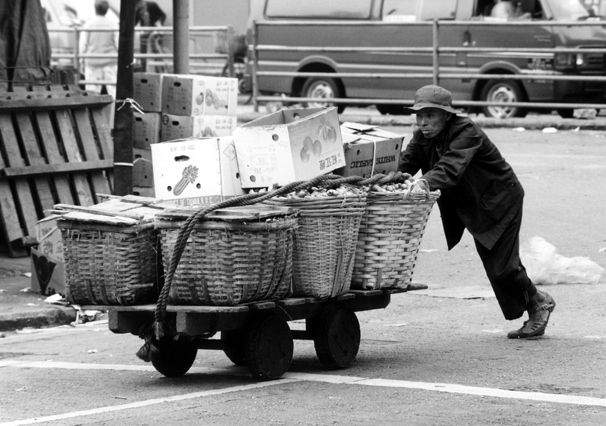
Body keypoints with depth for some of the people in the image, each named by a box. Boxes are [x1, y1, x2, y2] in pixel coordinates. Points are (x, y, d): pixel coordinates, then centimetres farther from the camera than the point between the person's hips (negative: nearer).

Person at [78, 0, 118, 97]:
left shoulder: (88, 25, -4)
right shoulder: (113, 25, -3)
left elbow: (83, 45, -3)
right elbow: (118, 44, -2)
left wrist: (82, 61, 9)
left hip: (93, 62, 0)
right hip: (110, 62, 0)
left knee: (92, 90, 2)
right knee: (113, 89, 1)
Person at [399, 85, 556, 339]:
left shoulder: (466, 132, -29)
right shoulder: (423, 137, -5)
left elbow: (451, 168, -44)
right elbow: (405, 164, -13)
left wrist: (424, 182, -61)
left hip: (501, 201, -8)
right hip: (475, 207, 8)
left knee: (502, 265, -9)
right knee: (493, 265, 10)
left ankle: (537, 302, 17)